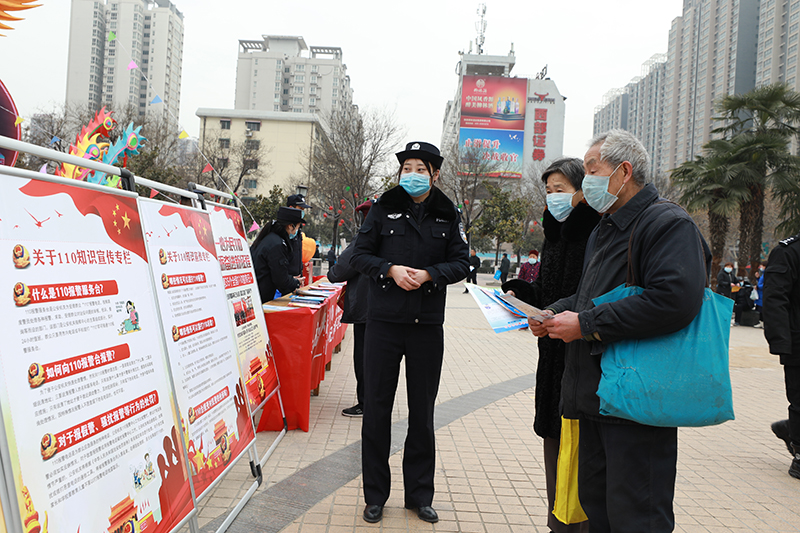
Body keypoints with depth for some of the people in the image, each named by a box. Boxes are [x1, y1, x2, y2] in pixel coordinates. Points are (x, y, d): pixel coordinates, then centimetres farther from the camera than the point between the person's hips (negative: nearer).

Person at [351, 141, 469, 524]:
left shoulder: (448, 216, 6)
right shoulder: (383, 209, 4)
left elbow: (461, 263, 3)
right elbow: (360, 254, 3)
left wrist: (428, 274, -14)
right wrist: (390, 269, -15)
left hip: (427, 326, 1)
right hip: (383, 322, 0)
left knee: (422, 412, 10)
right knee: (377, 408, 6)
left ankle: (419, 494, 27)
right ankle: (375, 494, 22)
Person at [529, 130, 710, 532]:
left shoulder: (668, 223, -12)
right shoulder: (603, 230, 19)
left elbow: (674, 301, -28)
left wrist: (586, 325, -22)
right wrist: (555, 313, 7)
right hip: (595, 394, 9)